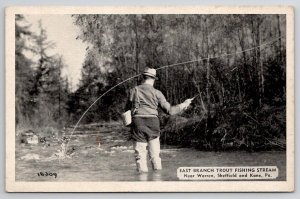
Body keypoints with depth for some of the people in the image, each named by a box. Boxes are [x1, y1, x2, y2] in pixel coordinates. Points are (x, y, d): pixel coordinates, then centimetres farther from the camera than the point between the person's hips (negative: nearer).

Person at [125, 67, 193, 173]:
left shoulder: (134, 90, 6)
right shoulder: (156, 93, 2)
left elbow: (127, 108, 9)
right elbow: (169, 110, 2)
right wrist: (184, 105, 14)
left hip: (137, 122, 0)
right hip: (152, 123, 0)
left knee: (140, 154, 4)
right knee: (155, 154, 7)